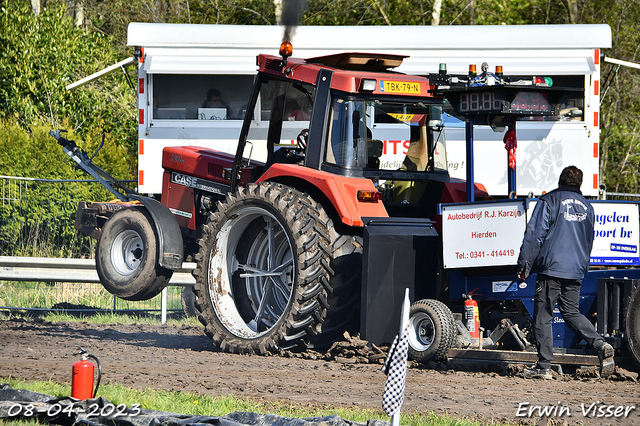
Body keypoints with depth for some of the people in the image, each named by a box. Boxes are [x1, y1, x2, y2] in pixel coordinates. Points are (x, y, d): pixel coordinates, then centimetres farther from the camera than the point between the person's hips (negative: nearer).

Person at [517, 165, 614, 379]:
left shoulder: (549, 201, -2)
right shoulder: (587, 207, 15)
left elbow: (535, 235, -7)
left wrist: (524, 265, -4)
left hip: (551, 268, -6)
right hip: (576, 271, 6)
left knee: (542, 316, 0)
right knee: (572, 312, 15)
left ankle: (544, 366, -3)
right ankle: (600, 344, -8)